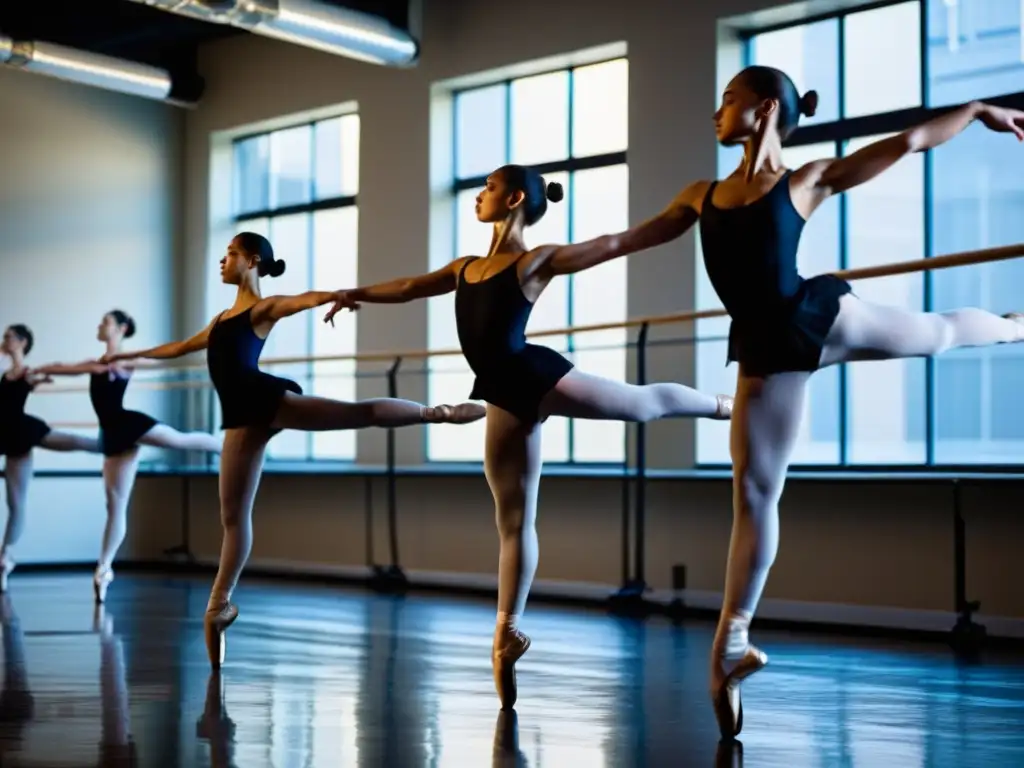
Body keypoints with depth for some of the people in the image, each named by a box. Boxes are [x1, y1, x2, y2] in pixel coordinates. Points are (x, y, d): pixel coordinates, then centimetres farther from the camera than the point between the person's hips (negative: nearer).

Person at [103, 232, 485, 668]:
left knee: (362, 412, -17)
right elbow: (181, 347, 41)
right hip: (242, 415, 6)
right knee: (233, 515, 5)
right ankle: (219, 605, 7)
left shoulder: (265, 308, 5)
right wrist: (132, 354, 50)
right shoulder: (221, 319, 27)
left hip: (267, 399, -6)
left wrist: (335, 295, -39)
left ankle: (441, 411, -4)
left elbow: (303, 299, -17)